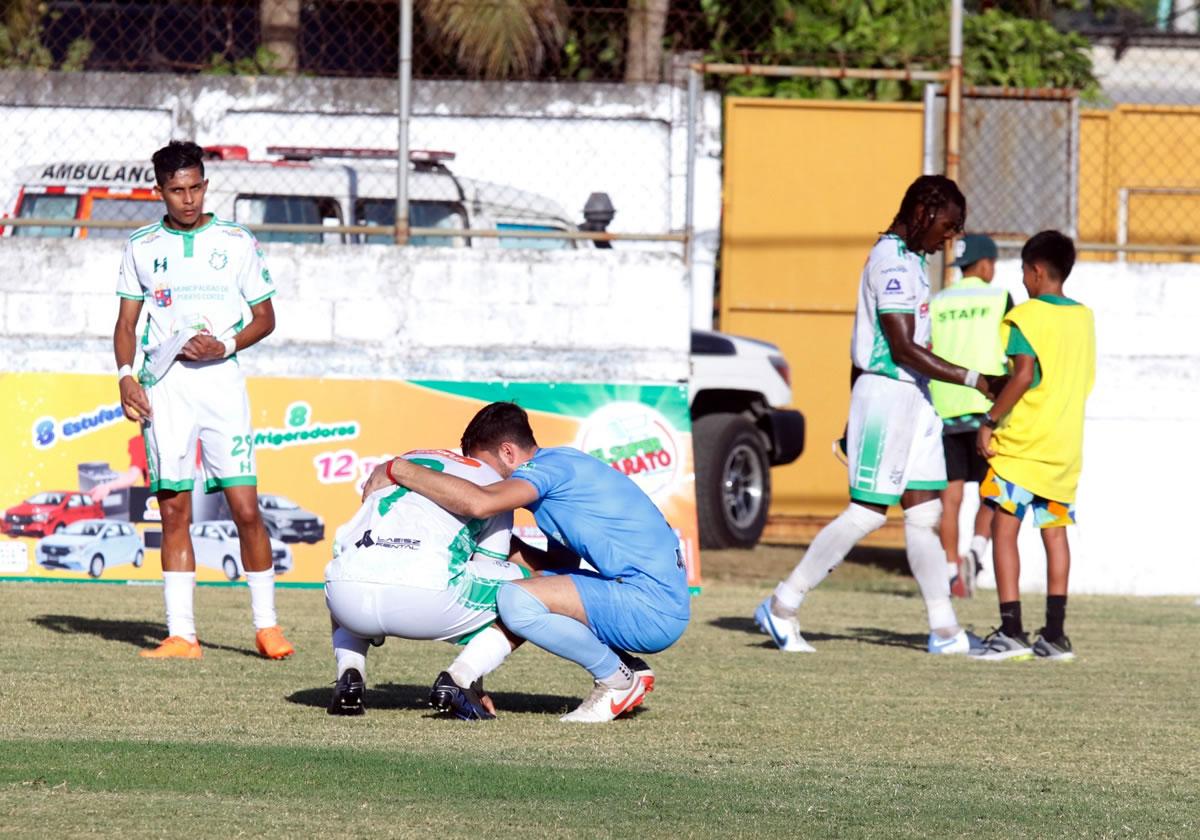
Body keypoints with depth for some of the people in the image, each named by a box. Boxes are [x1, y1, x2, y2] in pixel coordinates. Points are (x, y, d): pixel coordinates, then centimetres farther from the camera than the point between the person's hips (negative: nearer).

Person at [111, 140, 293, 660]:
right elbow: (127, 323, 14)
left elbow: (265, 317, 9)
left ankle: (266, 625, 4)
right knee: (174, 510, -1)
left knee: (245, 508, -7)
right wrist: (125, 376, -2)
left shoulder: (237, 242, 4)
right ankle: (181, 634, 1)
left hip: (221, 379, -2)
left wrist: (226, 346, -8)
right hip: (163, 382, 2)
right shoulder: (142, 247, 10)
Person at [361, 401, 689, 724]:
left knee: (517, 601, -22)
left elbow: (479, 502, -28)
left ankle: (618, 679, -5)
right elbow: (560, 566, 22)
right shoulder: (558, 467, 20)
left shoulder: (550, 465, -11)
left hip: (654, 609, -10)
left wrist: (396, 469, -20)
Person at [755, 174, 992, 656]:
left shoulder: (908, 259, 16)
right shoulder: (893, 262, -16)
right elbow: (903, 348, -22)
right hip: (887, 394, -10)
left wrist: (854, 416, 26)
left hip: (913, 398, 10)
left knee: (925, 512, 7)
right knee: (867, 512, -6)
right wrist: (971, 379, -22)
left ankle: (944, 630, 7)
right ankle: (781, 607, 2)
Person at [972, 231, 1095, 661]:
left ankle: (1011, 630, -12)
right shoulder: (1084, 318, 12)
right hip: (1066, 444, 7)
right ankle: (1055, 634, 7)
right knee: (1055, 532, 9)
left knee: (1004, 528, -4)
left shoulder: (1027, 315, -10)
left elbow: (1024, 375, -20)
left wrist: (990, 420, -14)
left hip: (1023, 442, -7)